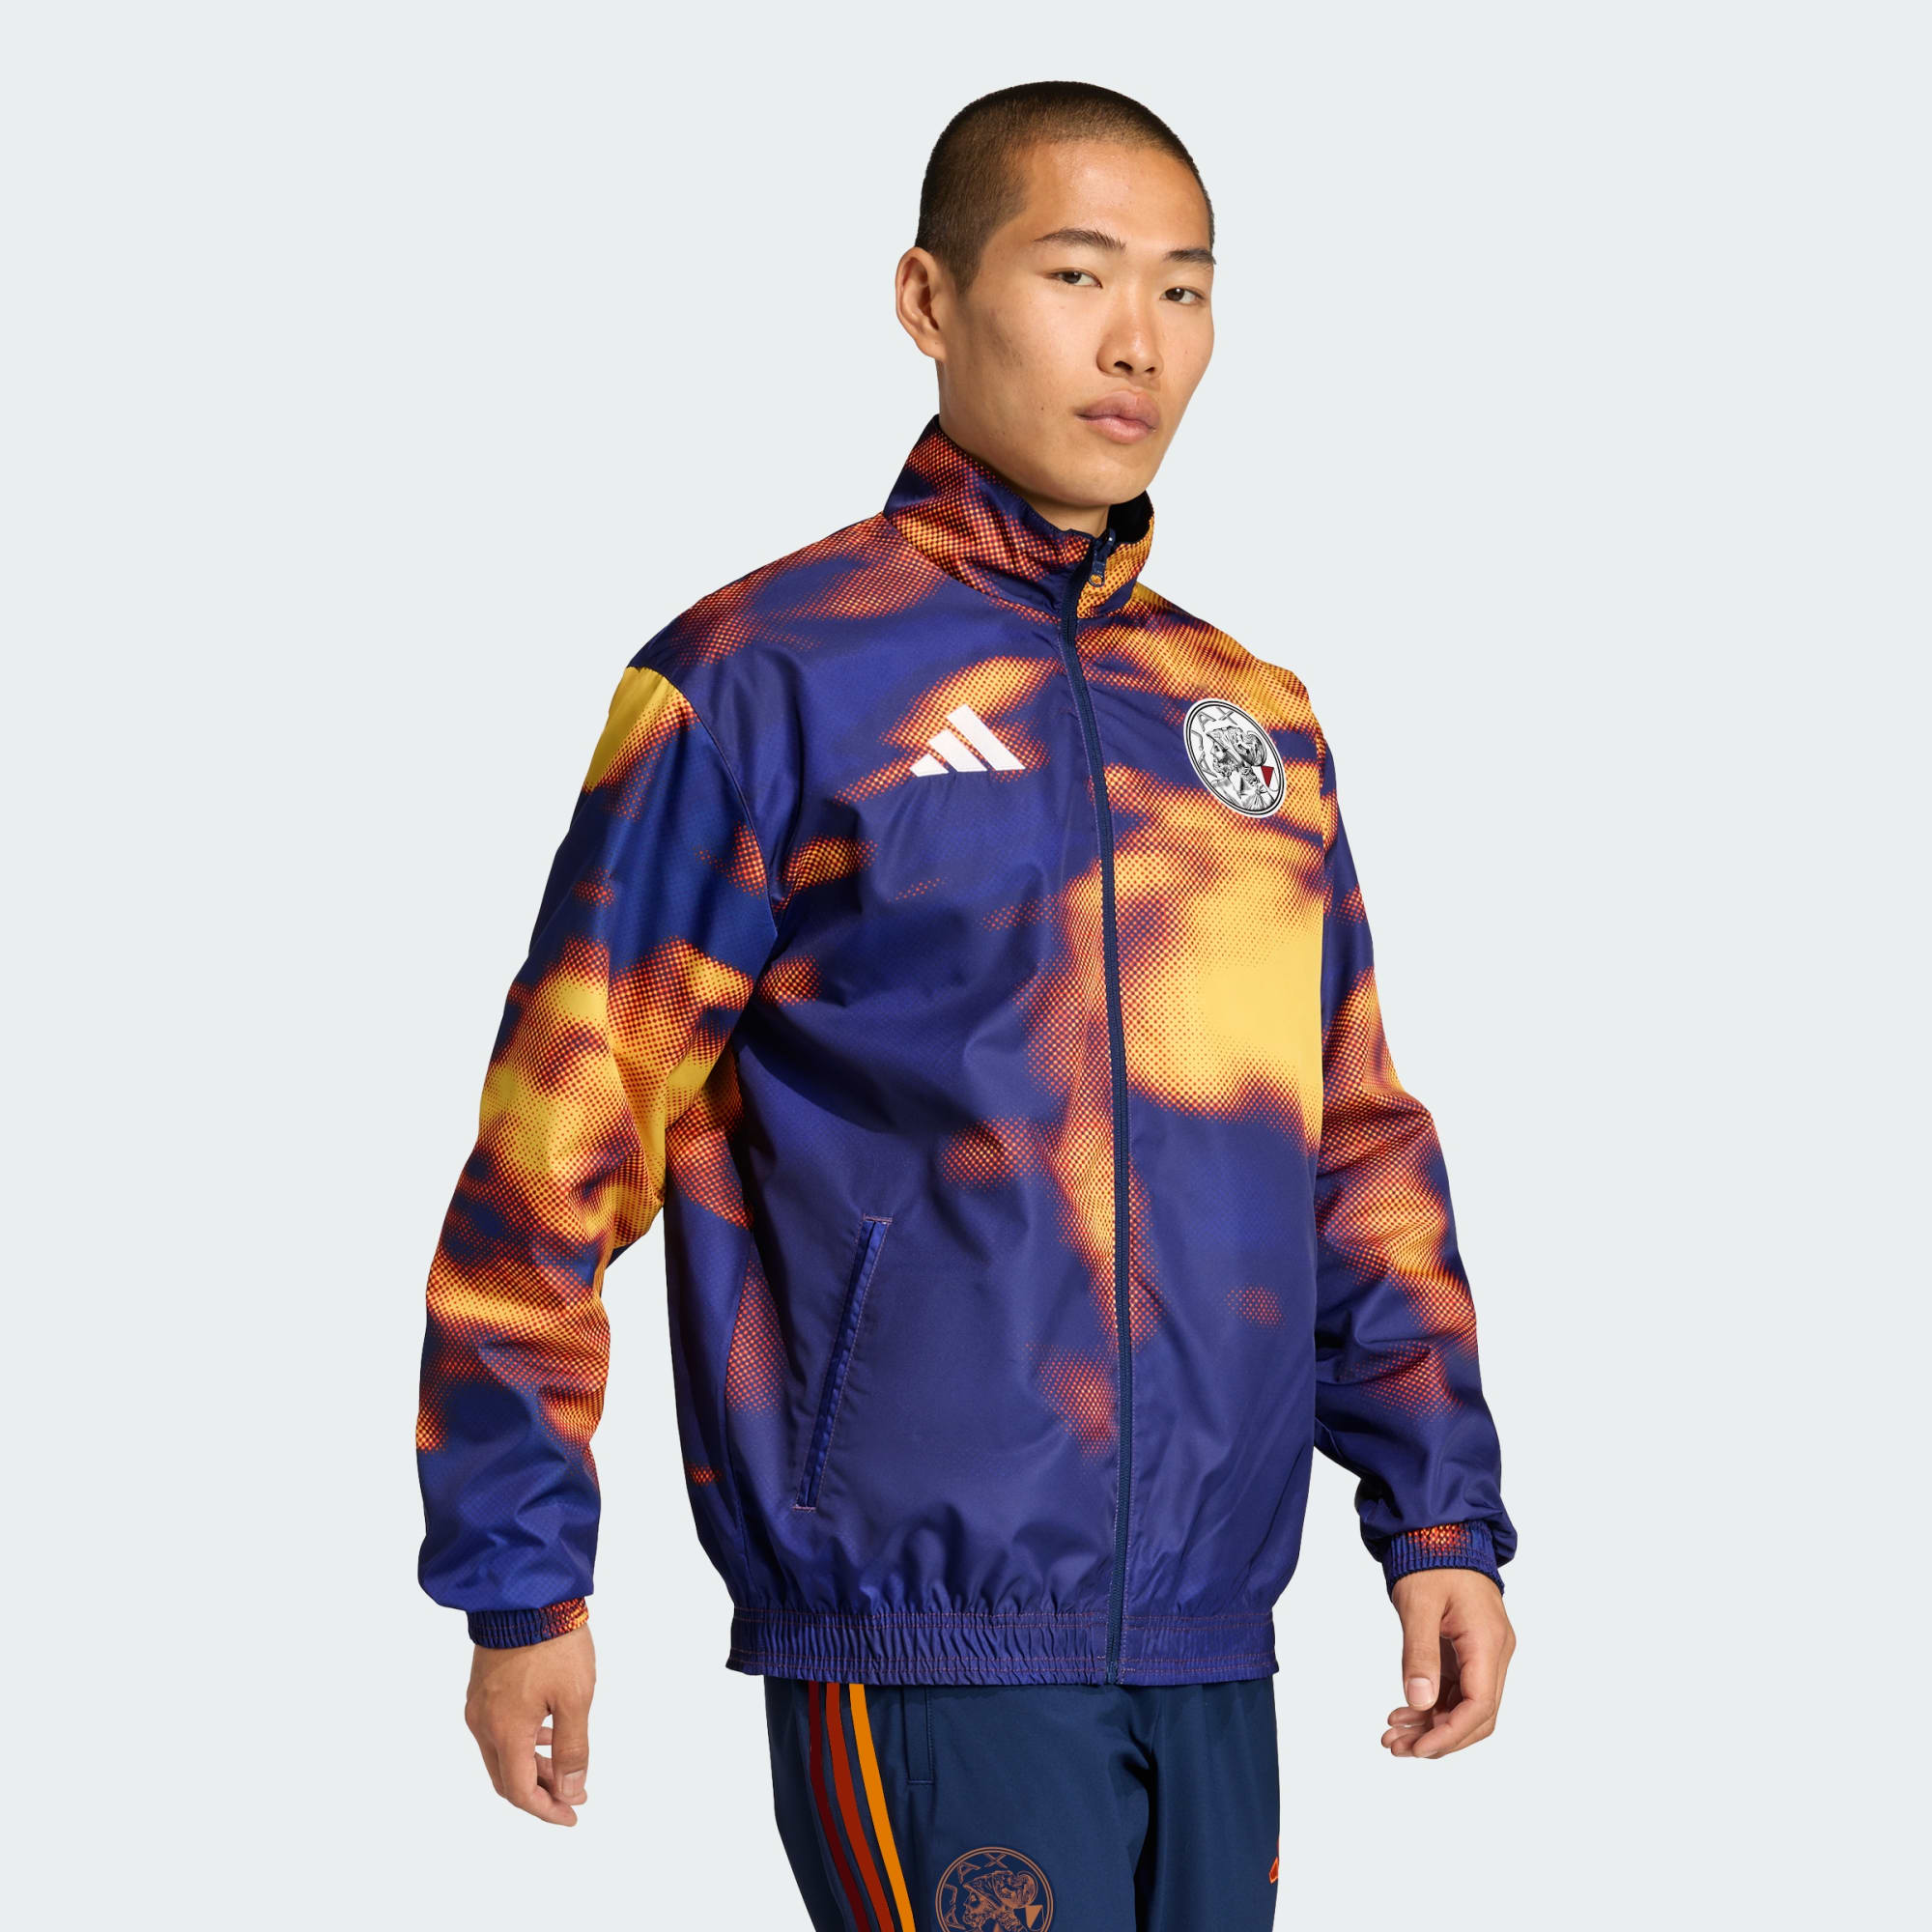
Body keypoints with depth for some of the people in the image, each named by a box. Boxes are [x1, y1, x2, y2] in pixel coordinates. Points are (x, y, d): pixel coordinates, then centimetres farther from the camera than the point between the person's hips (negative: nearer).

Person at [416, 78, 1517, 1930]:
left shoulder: (1255, 721, 15)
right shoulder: (767, 676, -3)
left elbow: (1360, 1149, 20)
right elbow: (559, 1134, -3)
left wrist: (1442, 1517, 13)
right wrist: (520, 1575, -5)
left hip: (1211, 1653, 6)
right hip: (920, 1639, -6)